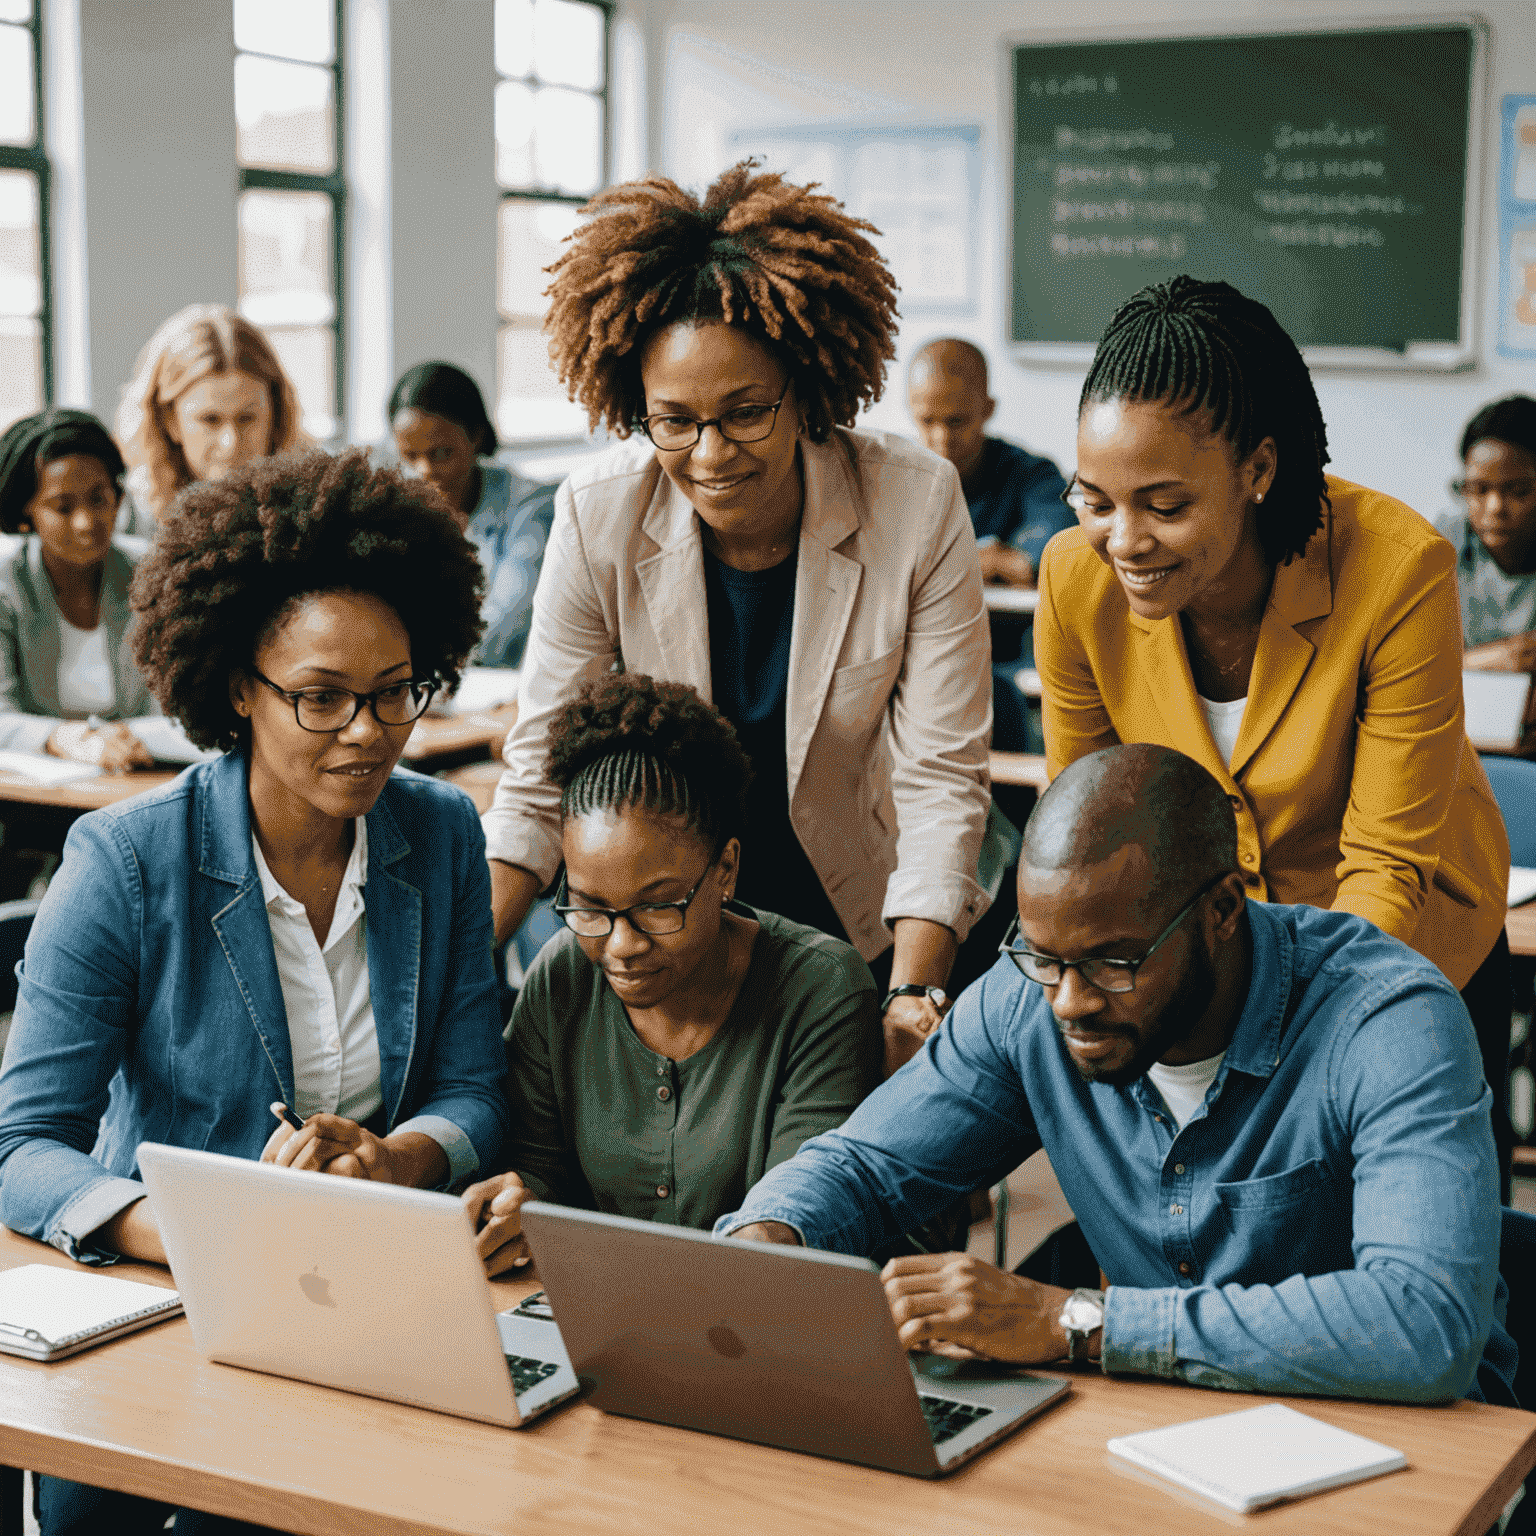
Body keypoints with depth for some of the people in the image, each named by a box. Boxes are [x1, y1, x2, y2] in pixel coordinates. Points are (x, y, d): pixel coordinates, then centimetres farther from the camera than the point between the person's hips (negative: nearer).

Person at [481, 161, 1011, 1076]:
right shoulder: (599, 518, -14)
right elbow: (543, 776, -8)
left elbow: (940, 778, -16)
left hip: (873, 930, -1)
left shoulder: (918, 506, -17)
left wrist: (914, 994, -29)